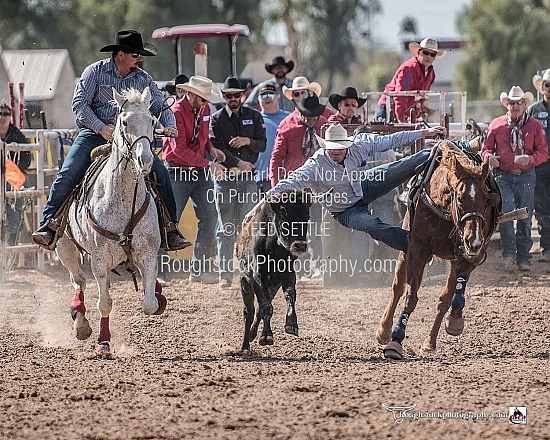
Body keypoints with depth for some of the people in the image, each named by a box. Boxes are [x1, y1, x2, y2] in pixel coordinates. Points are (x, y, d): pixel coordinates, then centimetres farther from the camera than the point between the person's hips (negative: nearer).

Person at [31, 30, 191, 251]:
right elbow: (79, 103, -9)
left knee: (160, 172, -11)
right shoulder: (95, 72, -1)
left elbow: (161, 106, 14)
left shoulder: (143, 79, 10)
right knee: (68, 174, -22)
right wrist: (100, 127, -23)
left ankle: (170, 229, -2)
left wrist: (169, 125, -9)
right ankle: (49, 225, -17)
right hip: (94, 133, -3)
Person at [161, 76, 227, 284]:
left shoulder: (204, 109, 7)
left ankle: (198, 269, 5)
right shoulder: (177, 112, -16)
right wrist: (208, 164, -23)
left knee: (209, 216, -2)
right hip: (177, 171, -7)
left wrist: (211, 148, 4)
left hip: (200, 172, 7)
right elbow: (179, 148, -21)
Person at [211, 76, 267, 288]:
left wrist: (247, 141, -13)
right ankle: (225, 273, 1)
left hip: (248, 177, 1)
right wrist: (239, 163, -14)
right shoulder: (217, 119, 3)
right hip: (224, 177, -1)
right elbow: (218, 149, -6)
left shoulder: (254, 116, 10)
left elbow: (262, 145, 6)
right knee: (226, 228, 0)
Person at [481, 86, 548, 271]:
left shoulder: (534, 126, 6)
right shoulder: (496, 124, 8)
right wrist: (489, 156, -10)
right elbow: (486, 148, 13)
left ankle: (523, 257, 14)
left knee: (525, 217, 4)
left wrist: (530, 159, -15)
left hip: (526, 176, 1)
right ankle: (509, 250, -4)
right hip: (503, 175, -1)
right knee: (506, 209, -20)